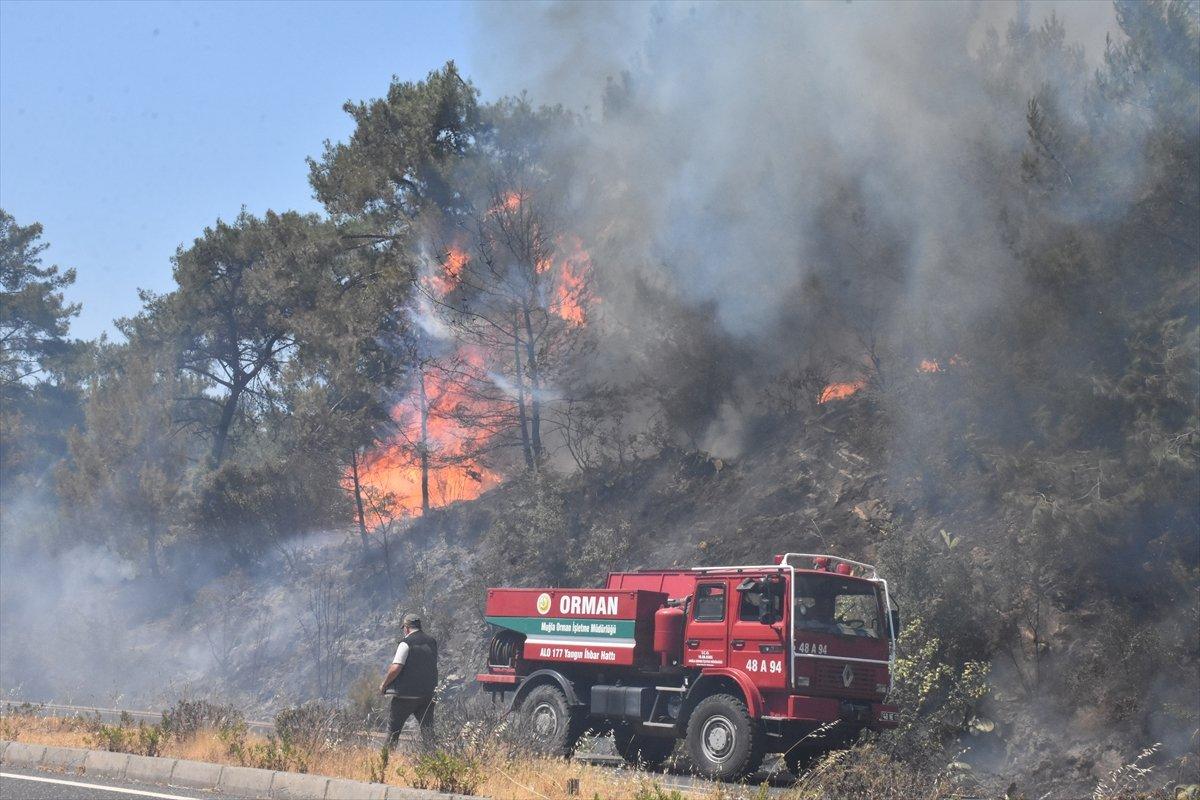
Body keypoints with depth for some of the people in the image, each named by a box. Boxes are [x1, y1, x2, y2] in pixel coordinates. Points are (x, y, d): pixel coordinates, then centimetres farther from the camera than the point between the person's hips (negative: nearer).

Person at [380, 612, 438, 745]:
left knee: (394, 725, 9)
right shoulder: (432, 641, 8)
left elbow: (396, 668, -19)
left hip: (406, 694, -5)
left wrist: (384, 684, -7)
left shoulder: (406, 643, -13)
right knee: (427, 726, 6)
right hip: (428, 693, 5)